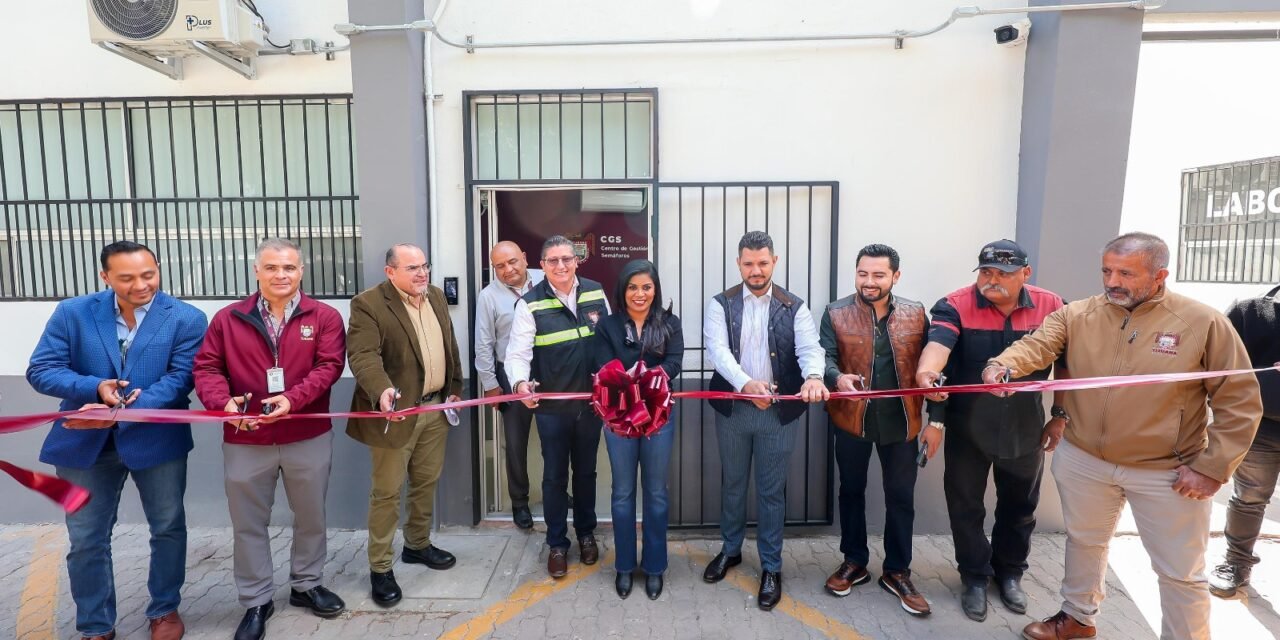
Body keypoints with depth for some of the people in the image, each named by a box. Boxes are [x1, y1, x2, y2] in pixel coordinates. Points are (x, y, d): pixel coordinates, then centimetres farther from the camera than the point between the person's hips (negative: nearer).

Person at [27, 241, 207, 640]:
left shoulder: (186, 318, -10)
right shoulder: (72, 313, -3)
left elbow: (180, 378, -16)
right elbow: (40, 370, -5)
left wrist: (123, 411, -28)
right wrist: (94, 387, -24)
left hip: (157, 439, -1)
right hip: (85, 441, 2)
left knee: (168, 528, 12)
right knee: (86, 540, 11)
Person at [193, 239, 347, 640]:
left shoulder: (324, 317, -3)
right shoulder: (228, 319, 1)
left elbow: (329, 366, -11)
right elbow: (206, 367, 0)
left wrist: (293, 399, -25)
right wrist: (223, 401, -19)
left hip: (309, 439, 0)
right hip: (245, 442, 1)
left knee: (311, 517, 15)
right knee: (249, 523, 12)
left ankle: (306, 585, 36)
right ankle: (256, 602, 30)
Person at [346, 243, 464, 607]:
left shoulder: (436, 297, 8)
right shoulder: (368, 304, -14)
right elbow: (363, 355, -24)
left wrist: (455, 387, 14)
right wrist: (382, 389, -41)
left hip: (436, 408, 7)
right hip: (396, 411, -6)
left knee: (426, 483, 18)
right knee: (387, 491, 4)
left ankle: (418, 545, 36)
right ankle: (380, 568, 17)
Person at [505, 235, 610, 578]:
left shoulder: (596, 293, 0)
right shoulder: (530, 303, -11)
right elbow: (518, 352, -15)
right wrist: (520, 382, -34)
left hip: (591, 402, 3)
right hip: (551, 406, -2)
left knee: (586, 471, 18)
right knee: (555, 476, 10)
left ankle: (586, 533, 38)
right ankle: (557, 544, 27)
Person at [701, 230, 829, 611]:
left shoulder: (794, 307, -1)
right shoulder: (721, 305, -2)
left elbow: (810, 347, -14)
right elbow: (717, 349, -17)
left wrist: (813, 376, -38)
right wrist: (746, 383, -35)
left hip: (778, 412, -1)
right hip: (733, 409, 1)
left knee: (772, 491, 9)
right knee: (732, 484, 17)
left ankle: (771, 567, 25)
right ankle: (731, 550, 37)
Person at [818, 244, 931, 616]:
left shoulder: (916, 314, 1)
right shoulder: (836, 314, -5)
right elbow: (824, 357, -13)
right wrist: (838, 378, -35)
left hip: (901, 420, 1)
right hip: (852, 419, -1)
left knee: (901, 498, 10)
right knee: (852, 491, 14)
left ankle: (897, 572, 27)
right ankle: (854, 562, 32)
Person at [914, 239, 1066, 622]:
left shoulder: (1051, 307, -6)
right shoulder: (955, 307, -15)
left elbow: (1065, 364, 4)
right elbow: (937, 345, -33)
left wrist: (1060, 415, 5)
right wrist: (926, 374, -54)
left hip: (1026, 429, 3)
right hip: (967, 429, -2)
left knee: (1019, 506, 19)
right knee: (966, 506, 11)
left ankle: (1009, 573, 42)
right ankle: (975, 578, 32)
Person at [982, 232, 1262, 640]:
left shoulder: (1204, 323, -10)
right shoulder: (1076, 315, -4)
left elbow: (1239, 401, -7)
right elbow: (1036, 345, -20)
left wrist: (1212, 468, -11)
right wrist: (1002, 366, -42)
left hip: (1168, 472, -2)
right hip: (1083, 460, 3)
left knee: (1181, 573, 10)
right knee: (1083, 541, 22)